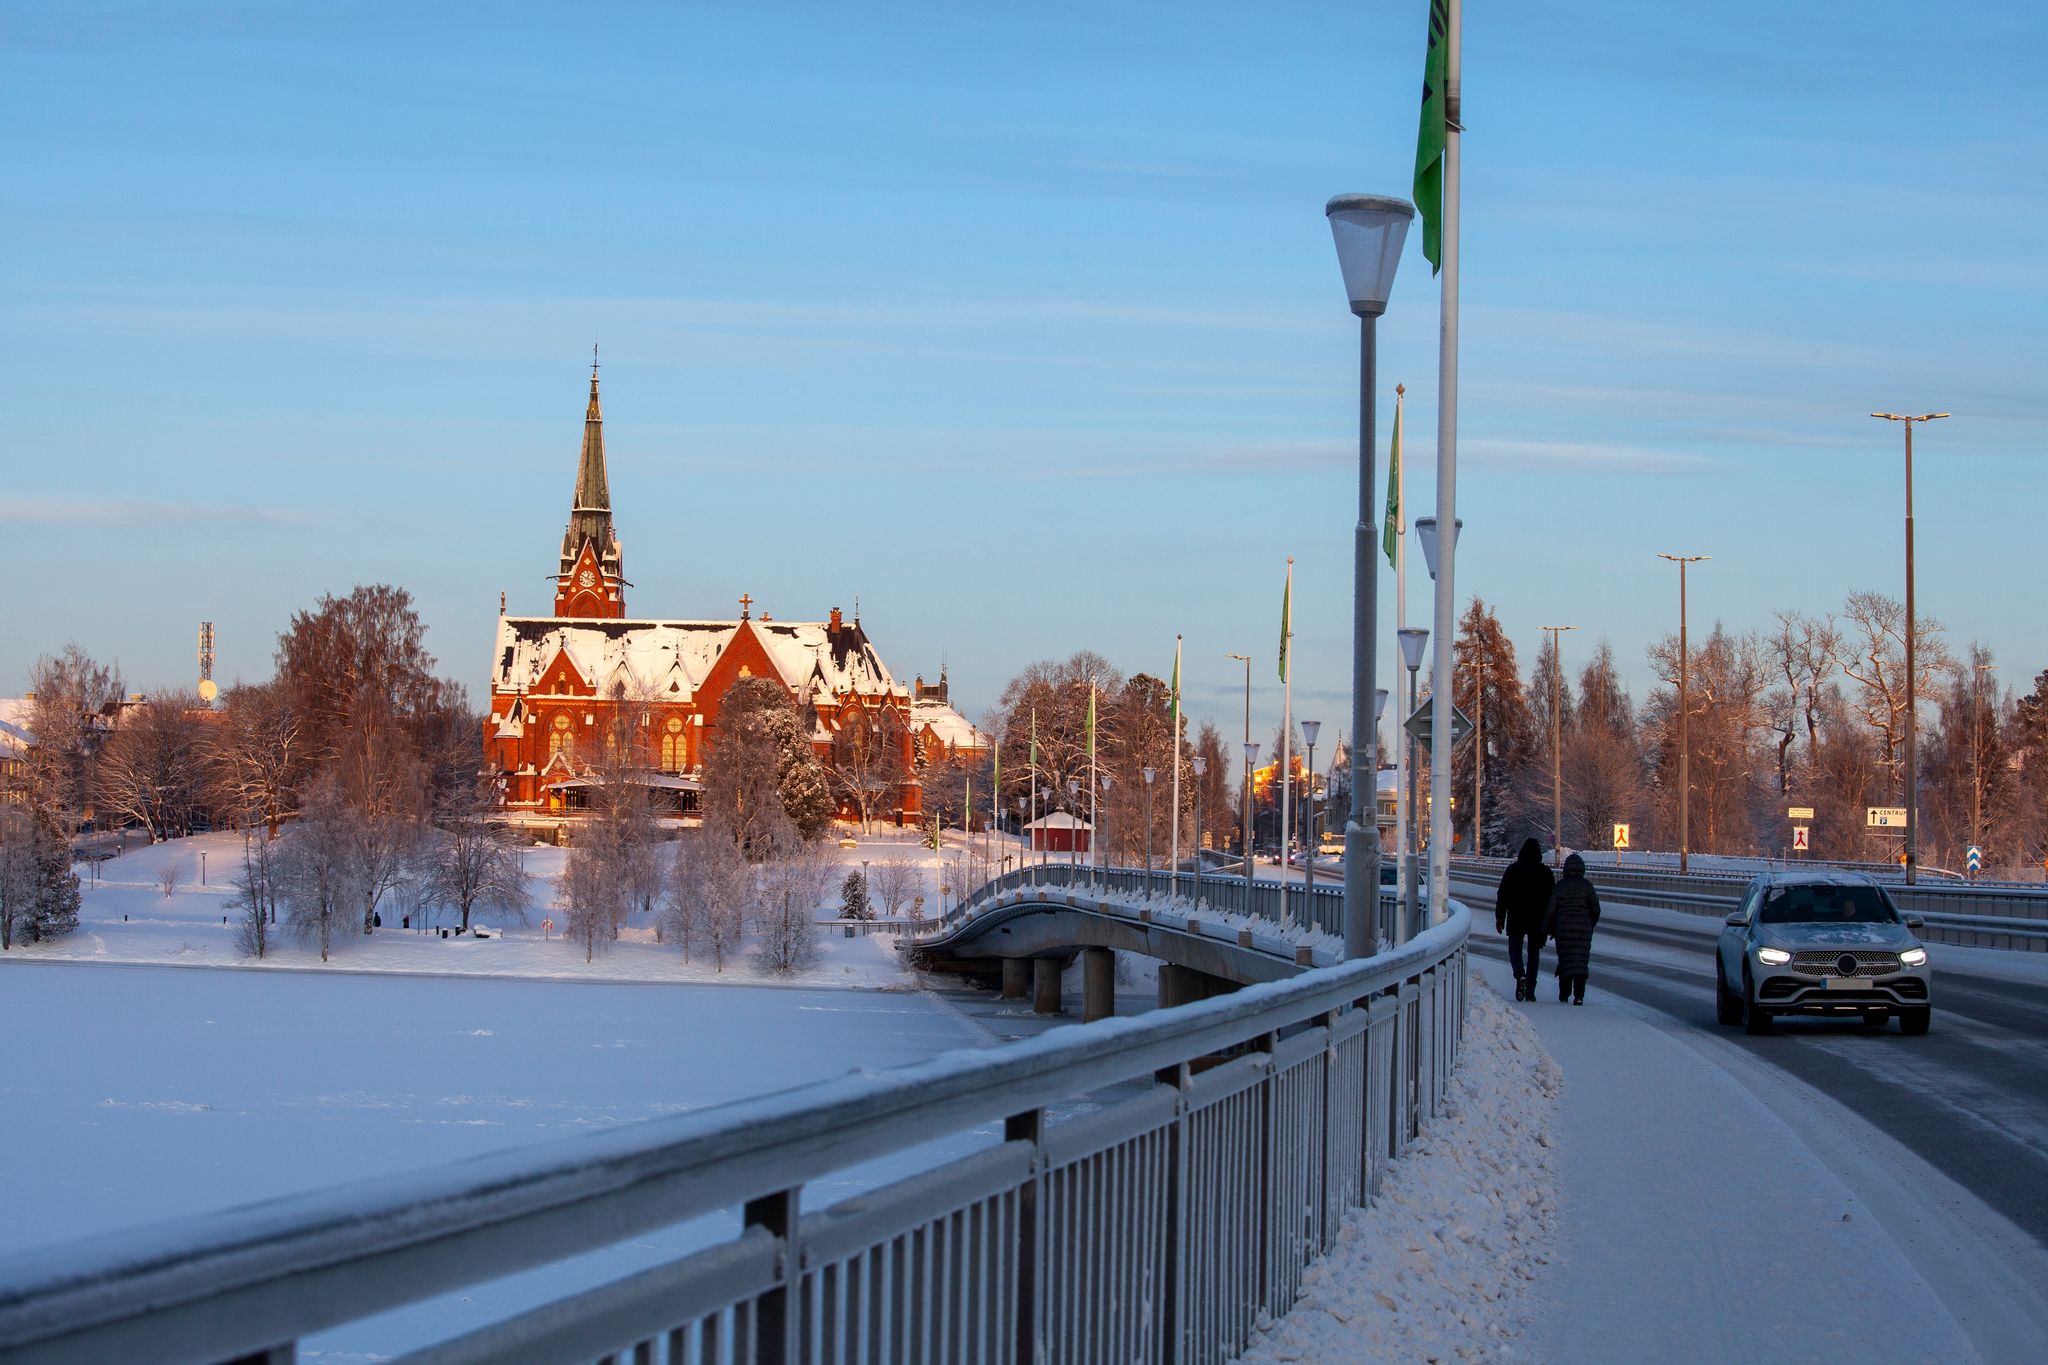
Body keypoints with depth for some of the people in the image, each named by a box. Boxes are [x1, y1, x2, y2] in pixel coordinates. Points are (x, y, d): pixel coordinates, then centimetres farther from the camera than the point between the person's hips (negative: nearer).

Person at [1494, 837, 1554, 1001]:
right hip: (1538, 920, 1)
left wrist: (1499, 917, 4)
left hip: (1516, 920, -1)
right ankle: (1530, 991, 6)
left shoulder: (1513, 869, -3)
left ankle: (1520, 976, -18)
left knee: (1514, 949, 11)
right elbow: (1552, 898, 4)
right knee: (1534, 952, 9)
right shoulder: (1545, 872, 0)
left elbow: (1503, 895, -2)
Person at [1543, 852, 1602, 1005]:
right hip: (1583, 929, -1)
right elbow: (1596, 909, 3)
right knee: (1580, 961, 0)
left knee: (1564, 960, 11)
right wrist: (1590, 925, 20)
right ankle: (1579, 995, -13)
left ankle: (1564, 995, 15)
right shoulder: (1586, 885, -2)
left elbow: (1550, 909, -2)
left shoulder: (1559, 886, -2)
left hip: (1563, 929, 1)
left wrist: (1546, 929, 8)